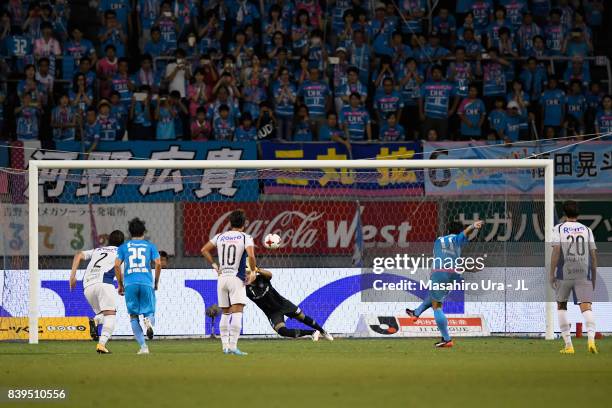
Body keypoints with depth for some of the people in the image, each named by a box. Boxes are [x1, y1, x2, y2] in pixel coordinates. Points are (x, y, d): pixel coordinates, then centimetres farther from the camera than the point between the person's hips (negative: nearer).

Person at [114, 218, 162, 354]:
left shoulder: (123, 247, 14)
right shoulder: (150, 246, 13)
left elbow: (117, 265, 3)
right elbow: (158, 263, 2)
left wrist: (120, 284, 12)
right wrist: (156, 282, 14)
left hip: (130, 283, 0)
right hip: (146, 282, 0)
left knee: (133, 316, 8)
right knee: (149, 312, 10)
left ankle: (143, 346, -4)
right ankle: (149, 321, -29)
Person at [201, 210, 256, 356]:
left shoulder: (220, 237, 10)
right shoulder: (246, 238, -5)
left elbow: (204, 250, 11)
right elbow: (251, 255, -19)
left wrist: (214, 265, 14)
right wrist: (253, 271, -5)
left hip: (222, 277, 5)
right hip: (237, 278, -5)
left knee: (225, 313, 15)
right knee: (237, 313, -11)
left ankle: (225, 345, 15)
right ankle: (233, 346, -21)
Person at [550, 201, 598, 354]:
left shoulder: (558, 229, 5)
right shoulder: (587, 230, 12)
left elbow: (556, 250, -7)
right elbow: (593, 255, 10)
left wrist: (551, 273, -5)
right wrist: (594, 277, 17)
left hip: (564, 273, -1)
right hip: (584, 274, 1)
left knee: (561, 306, 16)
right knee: (586, 307, -7)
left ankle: (568, 345, 12)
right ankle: (591, 338, -33)